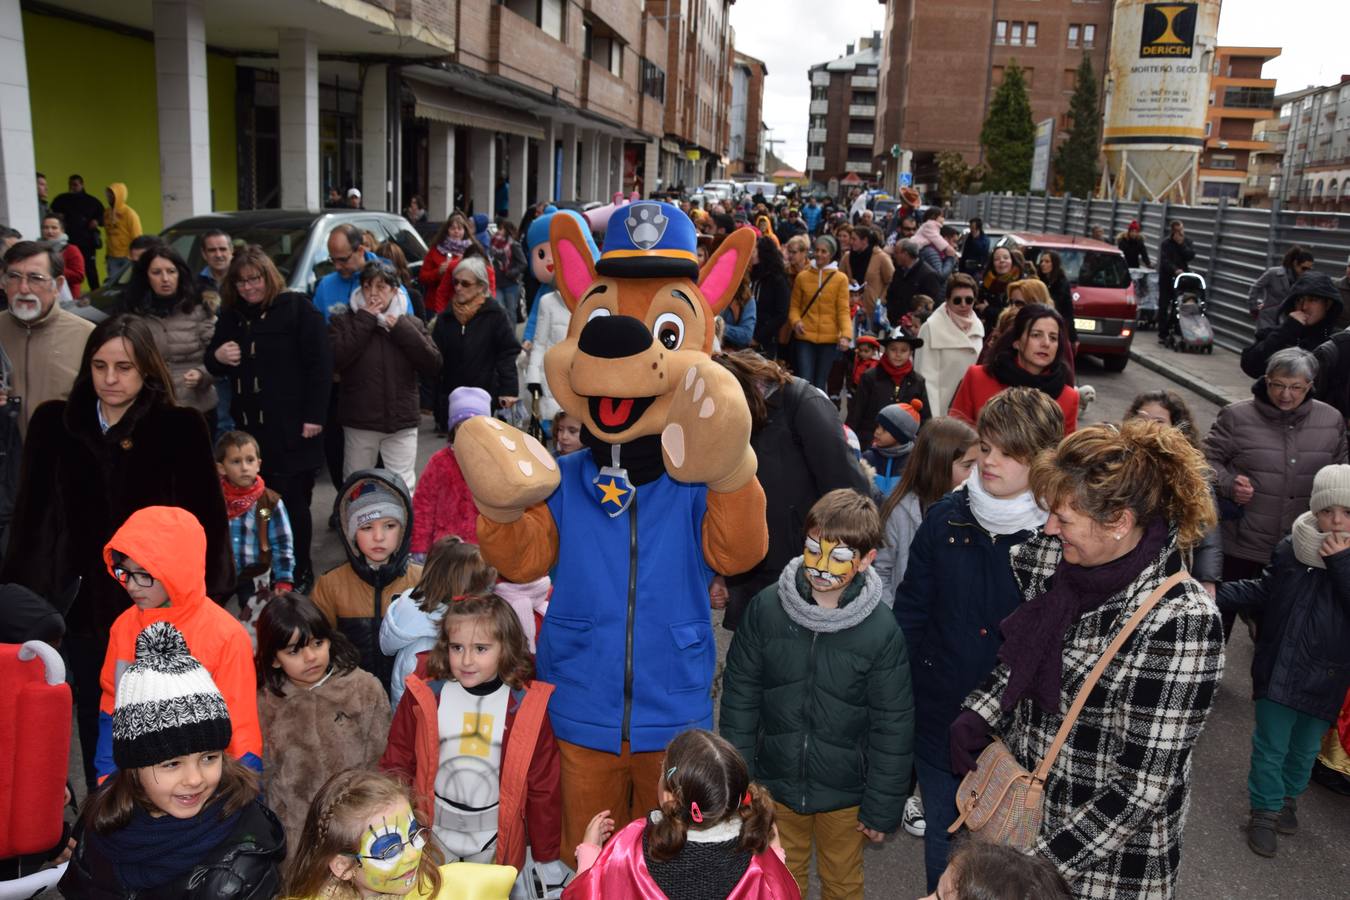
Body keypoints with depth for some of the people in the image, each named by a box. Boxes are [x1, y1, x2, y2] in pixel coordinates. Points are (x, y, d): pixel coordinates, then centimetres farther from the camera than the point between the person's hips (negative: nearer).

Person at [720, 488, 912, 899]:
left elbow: (893, 727, -9)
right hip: (776, 782, 2)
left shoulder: (882, 631, -18)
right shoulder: (766, 607, -15)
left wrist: (882, 807, -5)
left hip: (844, 792, -1)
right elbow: (740, 694, -5)